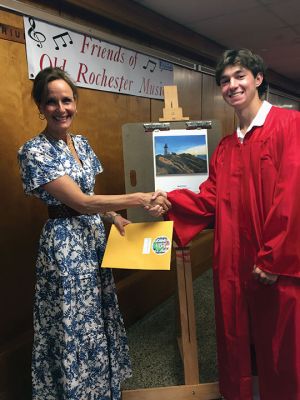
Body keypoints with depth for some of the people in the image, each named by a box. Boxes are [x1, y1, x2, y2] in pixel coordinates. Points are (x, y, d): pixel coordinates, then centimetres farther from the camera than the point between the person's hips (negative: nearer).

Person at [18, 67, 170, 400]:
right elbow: (79, 201, -23)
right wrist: (139, 199, -23)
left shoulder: (81, 143, 7)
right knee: (76, 324, 6)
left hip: (94, 236, 7)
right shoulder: (34, 151, -16)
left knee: (99, 315, 19)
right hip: (65, 245, -7)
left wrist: (113, 216, 0)